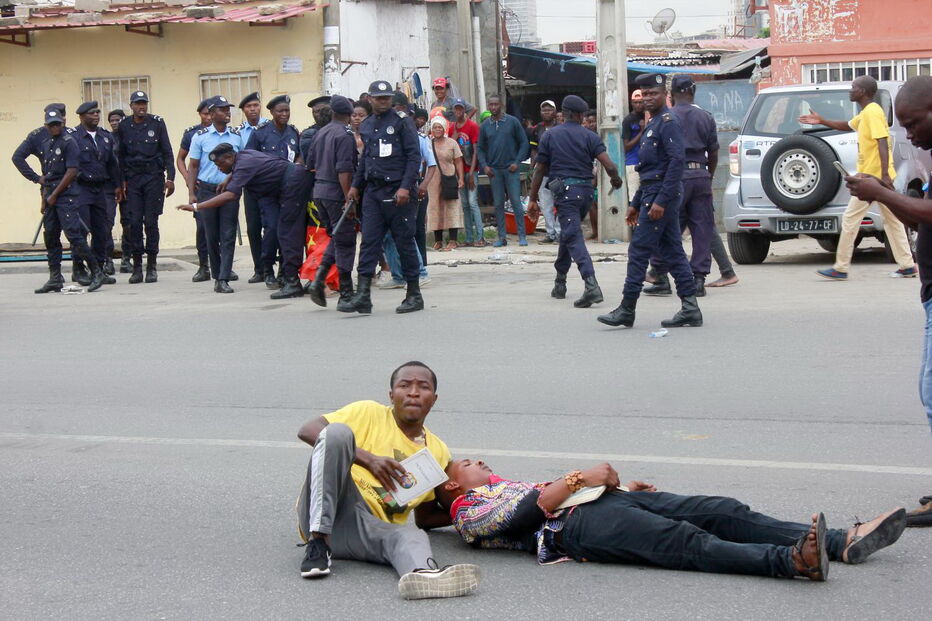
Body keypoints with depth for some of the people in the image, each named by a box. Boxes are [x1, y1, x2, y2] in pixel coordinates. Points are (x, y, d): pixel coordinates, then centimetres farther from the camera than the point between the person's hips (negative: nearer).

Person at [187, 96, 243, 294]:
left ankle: (223, 279, -7)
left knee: (228, 236, -6)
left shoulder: (236, 136, 7)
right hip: (207, 190, -1)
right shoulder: (200, 136, 2)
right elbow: (193, 166, 3)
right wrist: (191, 193, -4)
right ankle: (217, 277, 15)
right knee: (211, 236, 4)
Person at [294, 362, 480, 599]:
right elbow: (306, 431, -7)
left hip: (370, 531, 3)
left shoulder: (438, 452, 20)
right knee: (337, 431, -25)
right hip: (320, 516, -3)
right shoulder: (369, 413, 6)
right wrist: (368, 459, -18)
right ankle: (318, 543, -29)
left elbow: (424, 517, 27)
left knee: (414, 537, -31)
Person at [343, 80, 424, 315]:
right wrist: (356, 186, 19)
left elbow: (414, 156, -9)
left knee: (405, 243, 1)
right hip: (373, 192, 5)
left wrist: (405, 187, -17)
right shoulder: (366, 126, 15)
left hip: (398, 192, -5)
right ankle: (363, 296, -2)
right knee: (369, 242, -1)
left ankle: (414, 295, 11)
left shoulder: (402, 121, -4)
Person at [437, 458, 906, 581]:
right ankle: (795, 560, -53)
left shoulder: (501, 485, 35)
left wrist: (617, 488, 22)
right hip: (574, 527, -9)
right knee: (686, 542, -32)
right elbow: (526, 513, -10)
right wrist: (579, 478, -13)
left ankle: (843, 543, -22)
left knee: (723, 512, -10)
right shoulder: (468, 512, 7)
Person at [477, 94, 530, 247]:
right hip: (494, 170, 3)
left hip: (511, 169, -3)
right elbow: (481, 148, 12)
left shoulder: (512, 121, 0)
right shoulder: (484, 125, 8)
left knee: (516, 202, -5)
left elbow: (524, 142, 2)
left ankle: (522, 236, -1)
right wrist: (484, 165, -2)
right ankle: (502, 237, 9)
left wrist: (517, 162, -8)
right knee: (498, 204, 5)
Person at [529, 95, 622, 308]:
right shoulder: (590, 137, 3)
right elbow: (609, 165, -8)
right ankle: (560, 281, 30)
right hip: (586, 190, 3)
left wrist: (533, 198, 11)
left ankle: (591, 285, -28)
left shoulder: (550, 136, 3)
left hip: (564, 190, -3)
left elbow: (540, 169, 5)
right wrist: (616, 179, 14)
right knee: (568, 233, 22)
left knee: (573, 237, -11)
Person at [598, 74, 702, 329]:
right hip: (652, 193, 10)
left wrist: (660, 200, -24)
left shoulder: (668, 122, -11)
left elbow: (677, 161, -21)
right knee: (672, 251, 8)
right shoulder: (653, 124, 20)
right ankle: (690, 309, 9)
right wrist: (636, 203, 23)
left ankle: (627, 310, -4)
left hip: (661, 194, -10)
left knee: (639, 251, -7)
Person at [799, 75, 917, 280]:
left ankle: (840, 268, 0)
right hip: (879, 177, 10)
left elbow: (883, 144, -23)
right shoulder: (865, 113, 14)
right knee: (892, 219, 9)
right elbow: (848, 126, 34)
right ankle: (907, 266, 8)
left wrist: (884, 175, -29)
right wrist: (822, 122, 28)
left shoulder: (873, 112, -15)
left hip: (874, 176, -10)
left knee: (850, 219, -4)